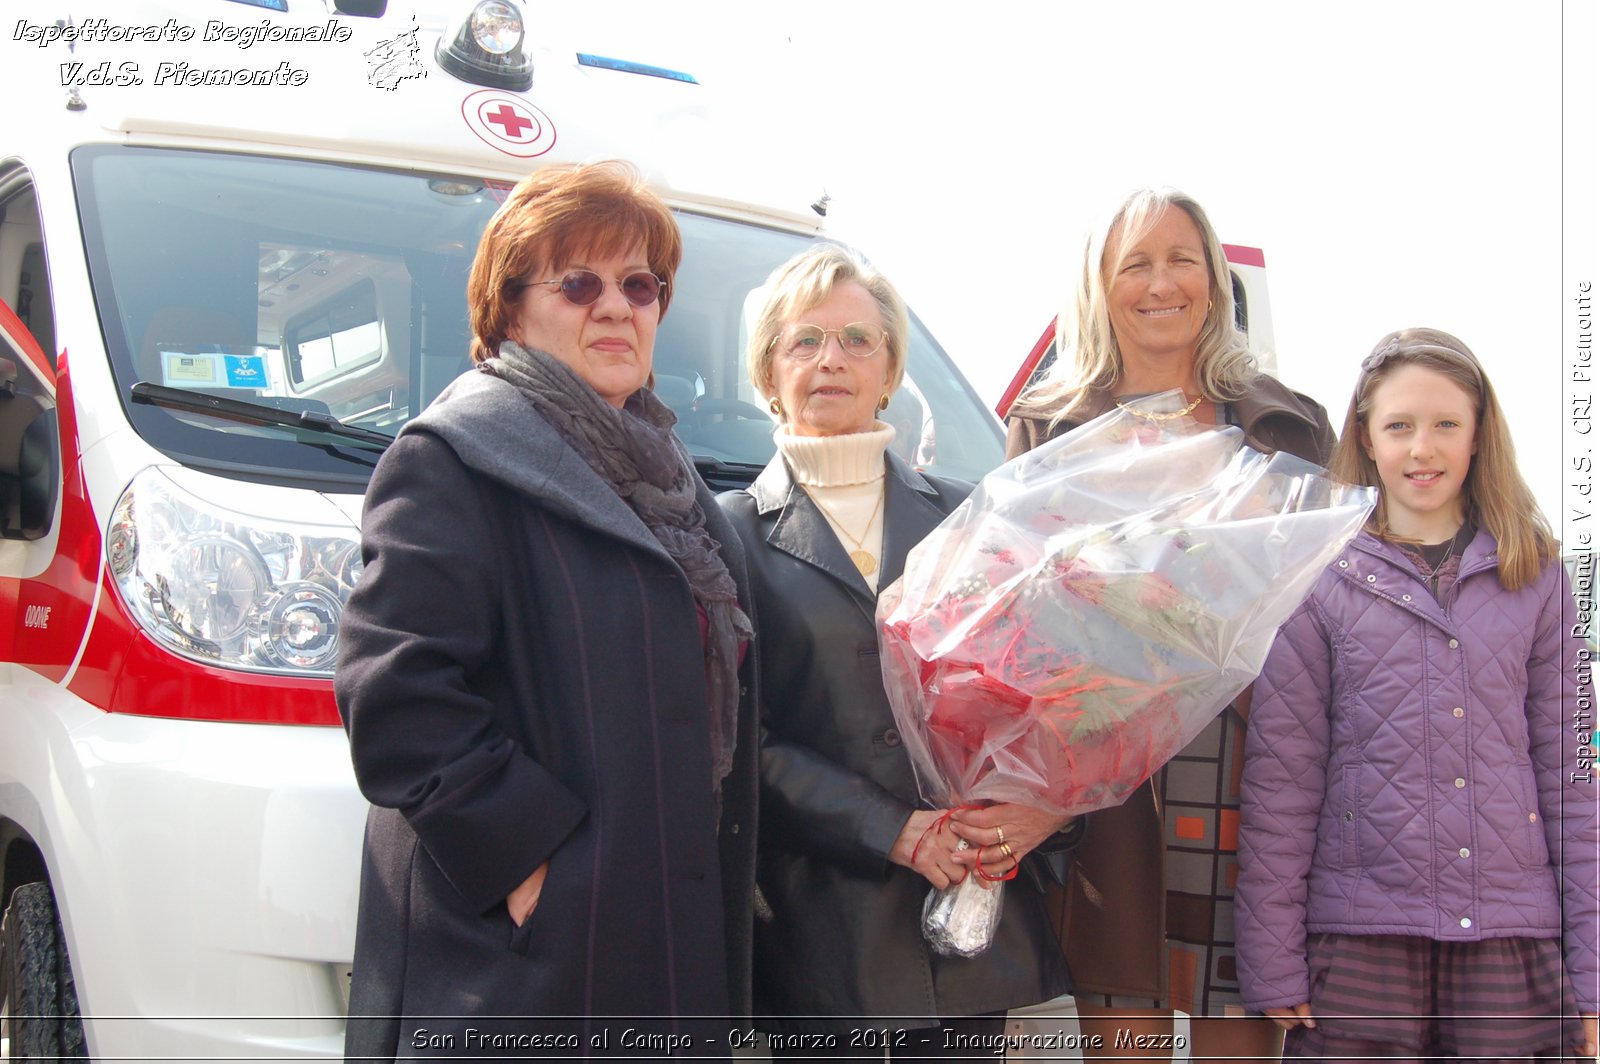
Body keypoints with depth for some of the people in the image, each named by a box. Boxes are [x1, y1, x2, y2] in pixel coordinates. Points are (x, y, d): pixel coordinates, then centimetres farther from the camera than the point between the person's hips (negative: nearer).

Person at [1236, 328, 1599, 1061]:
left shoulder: (1536, 578, 8)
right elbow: (1278, 779, -1)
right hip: (1359, 938, -2)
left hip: (1515, 942, 2)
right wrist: (1272, 963, -5)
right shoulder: (1321, 580, 1)